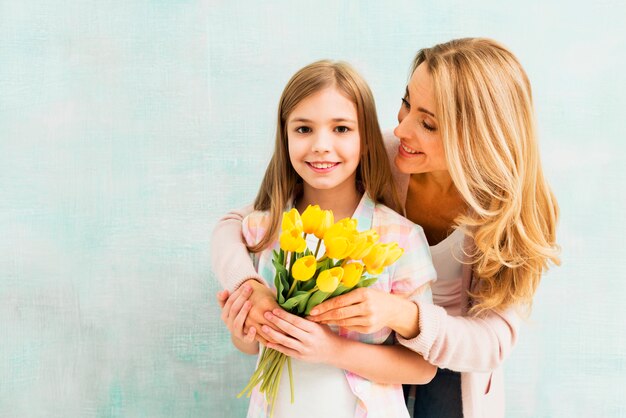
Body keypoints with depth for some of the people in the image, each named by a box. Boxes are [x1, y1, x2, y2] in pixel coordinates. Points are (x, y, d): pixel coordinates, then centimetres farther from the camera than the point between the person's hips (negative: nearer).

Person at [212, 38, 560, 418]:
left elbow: (494, 341, -26)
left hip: (455, 380, 0)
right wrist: (248, 285, -41)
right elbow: (235, 225, -20)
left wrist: (402, 315, -44)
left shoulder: (514, 208, -22)